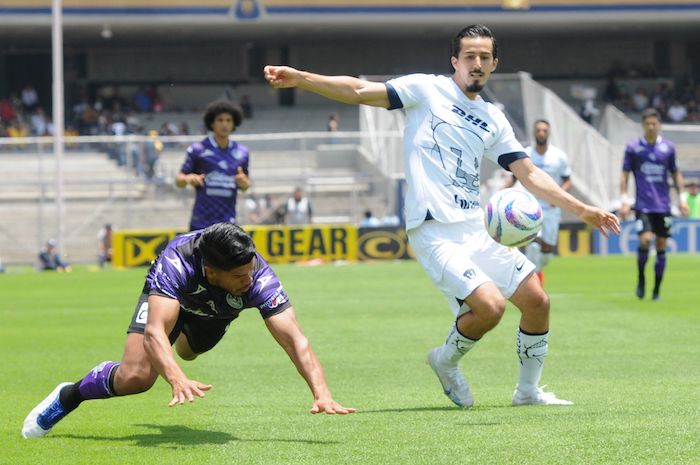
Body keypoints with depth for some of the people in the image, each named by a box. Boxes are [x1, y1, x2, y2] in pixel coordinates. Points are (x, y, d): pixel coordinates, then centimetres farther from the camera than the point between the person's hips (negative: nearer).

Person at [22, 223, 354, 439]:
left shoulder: (259, 278, -43)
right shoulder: (176, 262, -47)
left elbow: (295, 340, -48)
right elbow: (154, 332, -56)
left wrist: (321, 393, -63)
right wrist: (178, 380, -74)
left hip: (215, 315, 3)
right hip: (171, 295, -3)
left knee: (186, 352, 33)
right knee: (137, 376, -25)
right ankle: (69, 396, 3)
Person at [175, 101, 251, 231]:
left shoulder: (242, 153, 6)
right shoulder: (198, 149, -2)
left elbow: (245, 186, 17)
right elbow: (178, 180, 3)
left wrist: (244, 183, -7)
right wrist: (188, 179, -20)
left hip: (227, 224, 2)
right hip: (200, 224, -2)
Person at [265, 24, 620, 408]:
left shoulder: (493, 120, 16)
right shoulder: (427, 90, 0)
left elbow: (529, 175, 18)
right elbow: (361, 91, -7)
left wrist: (582, 210, 13)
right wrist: (301, 78, -19)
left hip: (475, 229, 7)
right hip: (434, 231, -6)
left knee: (537, 302, 1)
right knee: (490, 306, -22)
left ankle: (528, 390, 22)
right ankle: (446, 360, 9)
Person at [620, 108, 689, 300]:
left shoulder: (668, 147, 6)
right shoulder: (633, 147, 2)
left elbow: (676, 174, 16)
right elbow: (625, 175, 6)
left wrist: (682, 198, 8)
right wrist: (624, 200, -3)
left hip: (663, 205, 2)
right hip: (643, 204, -2)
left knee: (661, 247, 3)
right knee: (646, 239, -20)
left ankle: (657, 290, 13)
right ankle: (641, 278, 4)